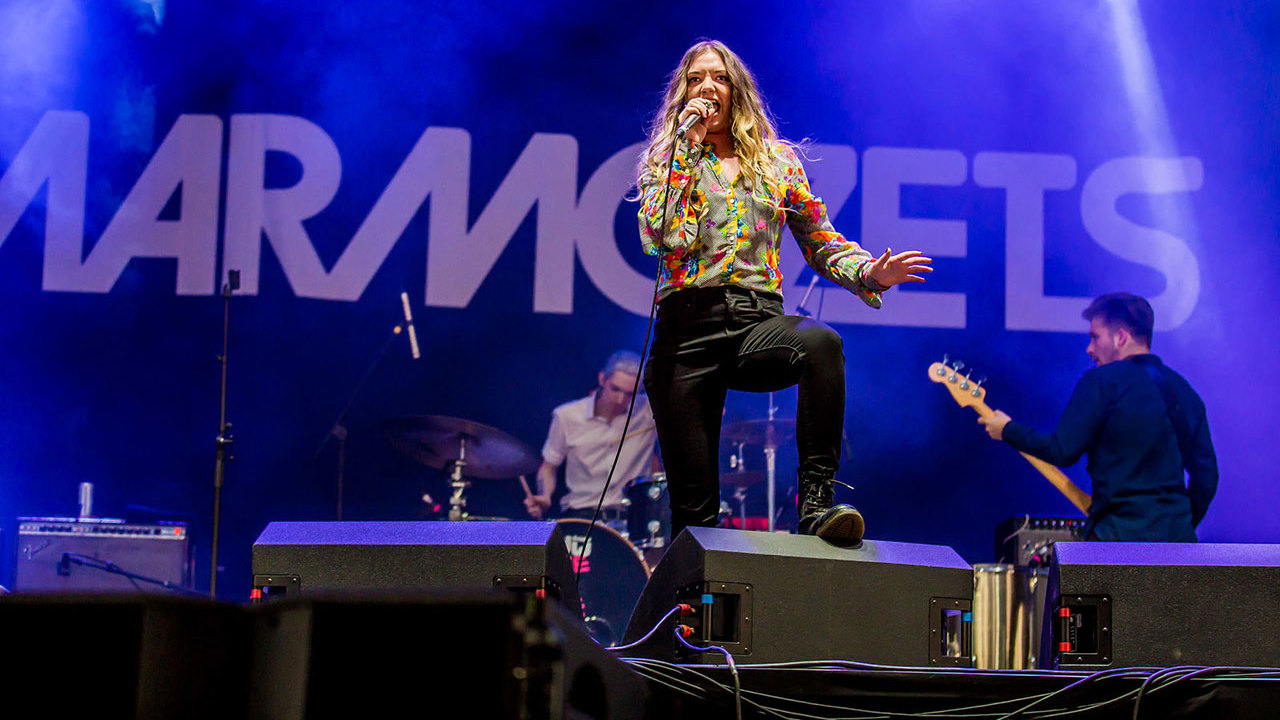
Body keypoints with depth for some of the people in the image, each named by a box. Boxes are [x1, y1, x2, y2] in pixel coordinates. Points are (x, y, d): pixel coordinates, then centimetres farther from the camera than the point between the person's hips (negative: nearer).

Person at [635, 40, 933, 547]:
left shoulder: (778, 160, 16)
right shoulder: (666, 161, 12)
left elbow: (820, 242, 15)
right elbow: (659, 238, -7)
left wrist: (869, 273, -5)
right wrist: (688, 146, -5)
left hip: (758, 320, 1)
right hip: (688, 324, -1)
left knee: (821, 342, -36)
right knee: (693, 509, -7)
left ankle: (816, 503, -36)